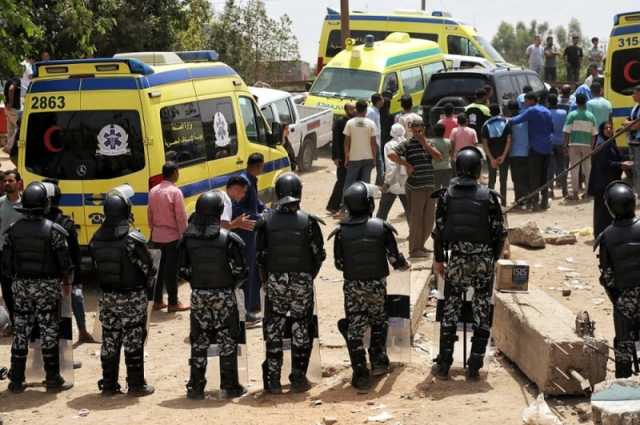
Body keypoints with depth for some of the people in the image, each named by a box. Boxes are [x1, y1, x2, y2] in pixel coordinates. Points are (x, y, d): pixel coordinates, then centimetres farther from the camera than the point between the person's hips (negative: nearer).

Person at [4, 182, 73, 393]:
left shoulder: (13, 230, -1)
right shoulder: (54, 231, -11)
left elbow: (6, 263, 2)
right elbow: (65, 262, -9)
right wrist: (66, 283, 7)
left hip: (21, 286, 3)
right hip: (47, 287, -3)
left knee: (20, 332, 9)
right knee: (49, 333, 4)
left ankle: (16, 380, 13)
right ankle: (53, 379, 9)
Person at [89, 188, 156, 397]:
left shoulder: (96, 239, -2)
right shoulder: (133, 239, -17)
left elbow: (96, 267, 4)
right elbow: (148, 269, -10)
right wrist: (148, 291, 7)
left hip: (107, 297, 4)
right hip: (133, 298, -4)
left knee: (109, 341, 12)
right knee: (133, 341, 4)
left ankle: (108, 385, 19)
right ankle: (136, 385, 9)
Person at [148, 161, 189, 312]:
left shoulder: (153, 191, 5)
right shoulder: (175, 192, -15)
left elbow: (150, 214, 11)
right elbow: (181, 216, -15)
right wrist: (183, 234, -7)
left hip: (157, 236, 6)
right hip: (172, 236, -6)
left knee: (158, 268, 13)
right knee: (171, 270, -2)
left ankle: (157, 301, 17)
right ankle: (173, 303, 3)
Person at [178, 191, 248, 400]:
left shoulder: (187, 239, -5)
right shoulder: (228, 238, -13)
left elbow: (182, 270, 2)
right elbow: (240, 271, -9)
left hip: (198, 296, 3)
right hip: (224, 296, -3)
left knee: (199, 342, 12)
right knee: (227, 342, 8)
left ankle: (196, 387, 14)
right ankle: (229, 386, 12)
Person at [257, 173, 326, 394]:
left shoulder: (266, 222, -4)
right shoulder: (309, 221, -7)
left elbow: (261, 256, 0)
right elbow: (319, 254, -2)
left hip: (275, 281, 1)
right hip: (302, 282, -1)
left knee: (274, 330, 9)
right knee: (301, 330, 10)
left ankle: (273, 380, 9)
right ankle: (298, 378, 13)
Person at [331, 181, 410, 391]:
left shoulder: (341, 232, -9)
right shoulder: (382, 228, -10)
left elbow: (339, 264, 0)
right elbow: (394, 258, -5)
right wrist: (404, 265, 17)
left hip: (352, 286, 0)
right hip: (377, 285, 1)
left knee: (354, 328, 6)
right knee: (379, 322, 23)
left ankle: (360, 373, 3)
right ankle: (378, 361, 29)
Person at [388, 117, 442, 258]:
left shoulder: (428, 143, 15)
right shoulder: (407, 144, -4)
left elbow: (439, 156, 0)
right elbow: (391, 154, -17)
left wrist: (425, 143, -5)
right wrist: (407, 164, -13)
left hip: (429, 186, 6)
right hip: (415, 187, -6)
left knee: (428, 220, 11)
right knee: (416, 219, -1)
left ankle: (420, 245, 26)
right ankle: (414, 250, 7)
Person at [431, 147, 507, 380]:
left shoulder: (447, 195, -3)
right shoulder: (488, 196, -5)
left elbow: (439, 230, -1)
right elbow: (499, 232, -2)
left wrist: (439, 259, 10)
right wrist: (493, 259, 12)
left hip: (456, 260, 1)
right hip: (483, 261, -1)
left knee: (450, 310, 10)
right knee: (482, 312, 8)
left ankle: (443, 365, 10)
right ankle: (474, 366, 8)